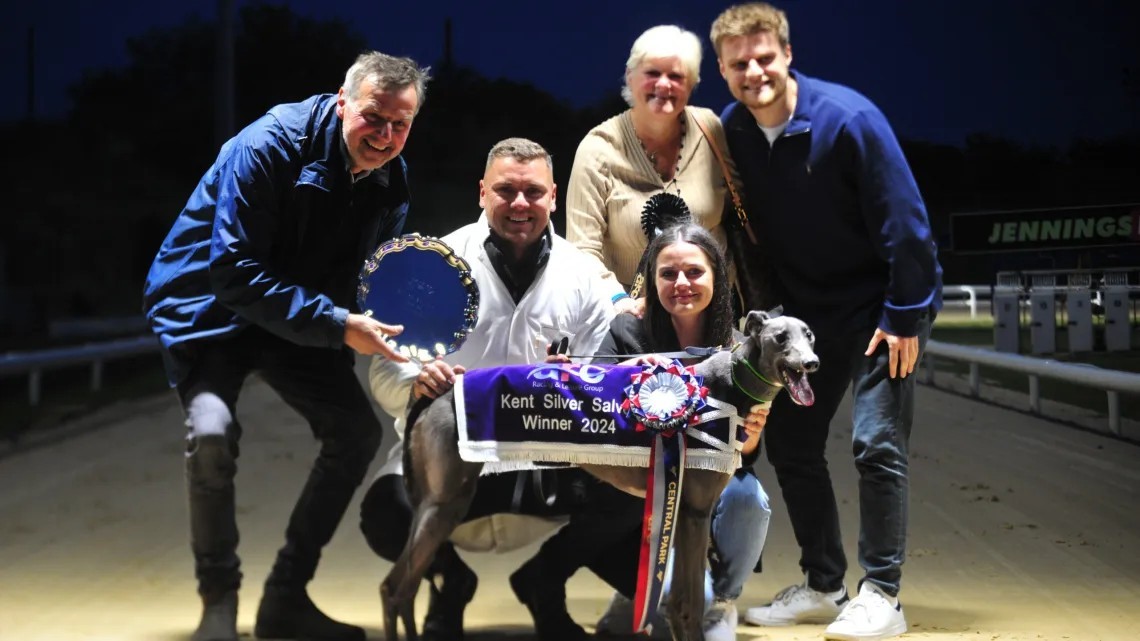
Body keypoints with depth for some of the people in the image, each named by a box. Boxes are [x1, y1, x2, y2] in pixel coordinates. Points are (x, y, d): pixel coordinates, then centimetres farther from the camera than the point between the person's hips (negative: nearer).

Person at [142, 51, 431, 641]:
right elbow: (234, 273, -31)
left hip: (300, 316, 7)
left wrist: (380, 326, -18)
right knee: (213, 430, -30)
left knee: (358, 431, -4)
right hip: (209, 304, -6)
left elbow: (369, 272, 5)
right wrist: (336, 325, -36)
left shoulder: (390, 178, -7)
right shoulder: (268, 148, -27)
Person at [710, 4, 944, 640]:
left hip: (882, 306, -6)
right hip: (808, 311, 6)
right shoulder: (732, 133, -6)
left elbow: (903, 219, -20)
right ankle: (823, 587, 19)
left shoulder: (847, 117, -22)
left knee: (877, 443, -11)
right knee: (791, 445, 7)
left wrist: (904, 316, -19)